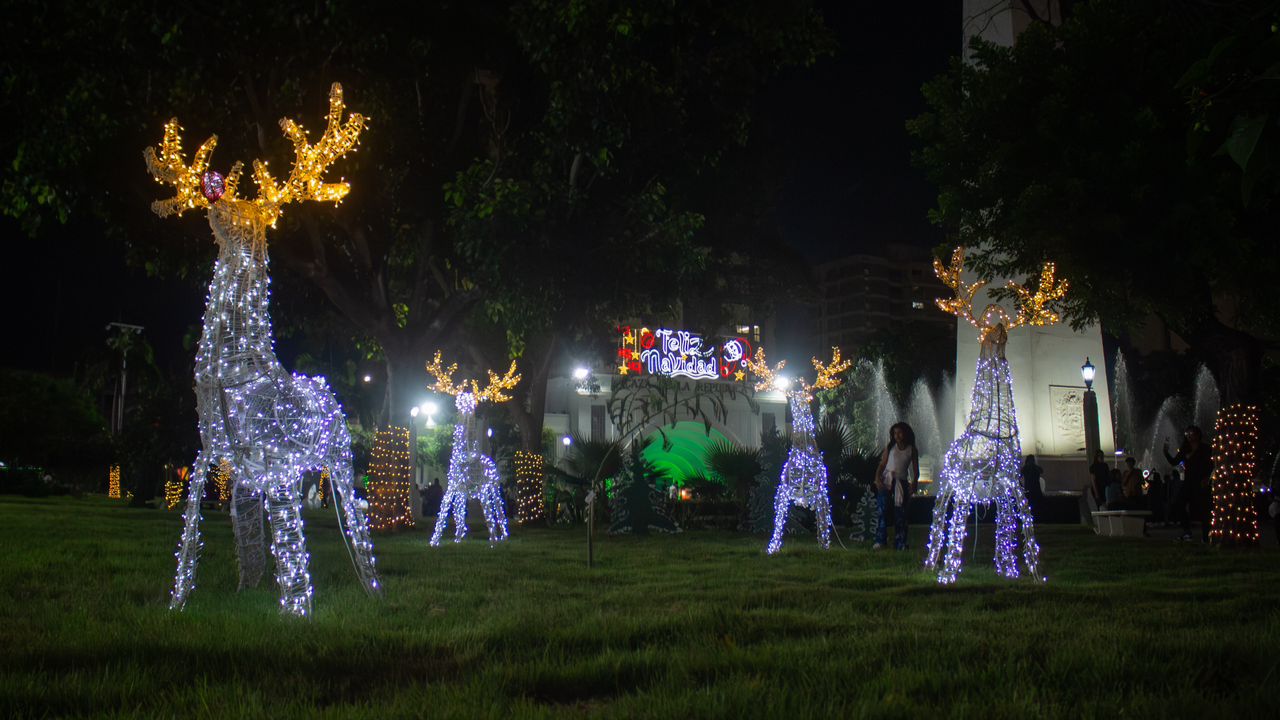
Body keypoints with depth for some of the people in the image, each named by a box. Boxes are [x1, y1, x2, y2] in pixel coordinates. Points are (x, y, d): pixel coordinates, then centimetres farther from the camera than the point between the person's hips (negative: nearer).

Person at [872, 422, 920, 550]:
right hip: (886, 481, 0)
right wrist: (877, 478, -12)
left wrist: (914, 483, -12)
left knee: (900, 513, 2)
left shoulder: (912, 450, 7)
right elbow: (882, 464, 4)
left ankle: (900, 543, 9)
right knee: (881, 510, -11)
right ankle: (880, 540, -8)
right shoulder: (890, 447, 8)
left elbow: (916, 470, 5)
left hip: (901, 482, 0)